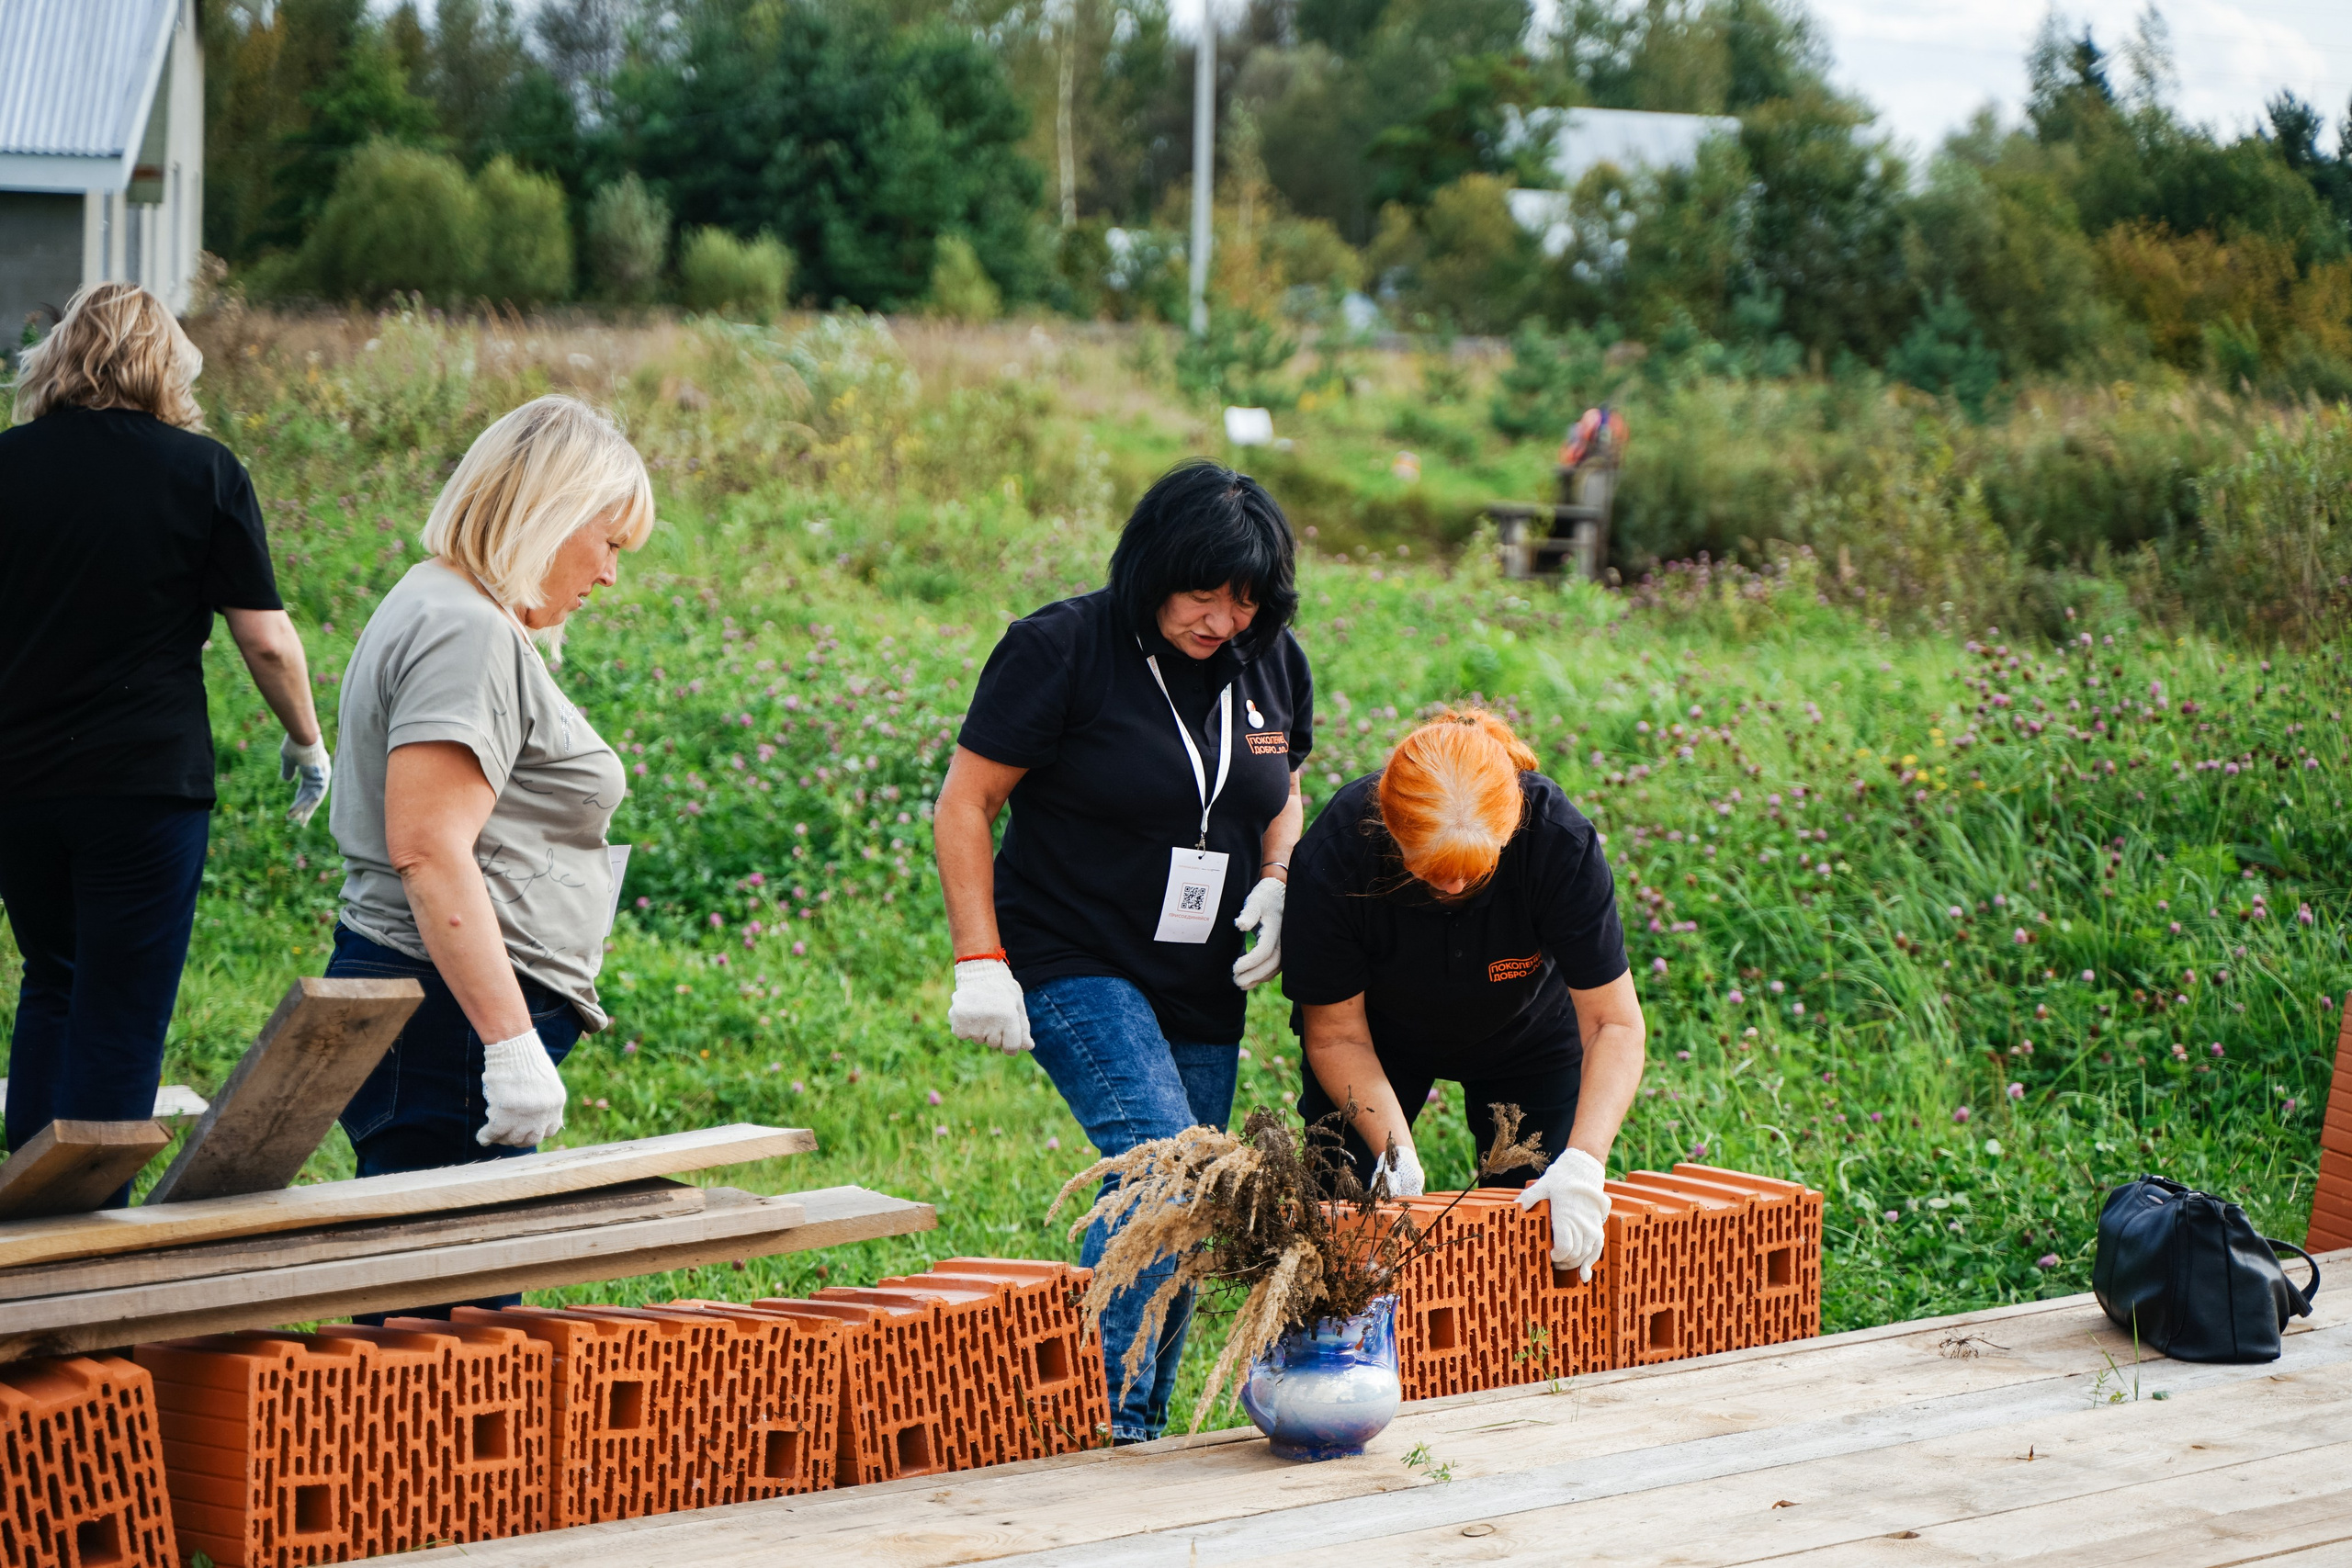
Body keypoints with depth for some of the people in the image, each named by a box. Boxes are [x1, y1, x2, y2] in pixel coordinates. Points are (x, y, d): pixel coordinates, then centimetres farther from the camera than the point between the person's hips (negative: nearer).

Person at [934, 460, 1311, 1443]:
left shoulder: (1273, 663, 5)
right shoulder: (1061, 651, -12)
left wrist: (1277, 885, 0)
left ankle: (1138, 1437, 16)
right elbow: (964, 806, -8)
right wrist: (980, 963, -15)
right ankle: (1105, 1417, -19)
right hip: (1074, 969, -6)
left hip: (1202, 987, 6)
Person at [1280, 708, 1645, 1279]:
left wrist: (1584, 1161, -45)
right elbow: (1336, 1034, -23)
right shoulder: (1332, 855, -36)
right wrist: (1395, 1150, -38)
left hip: (1526, 1034, 0)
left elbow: (1614, 1023, -32)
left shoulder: (1560, 841, -37)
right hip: (1382, 1035, 0)